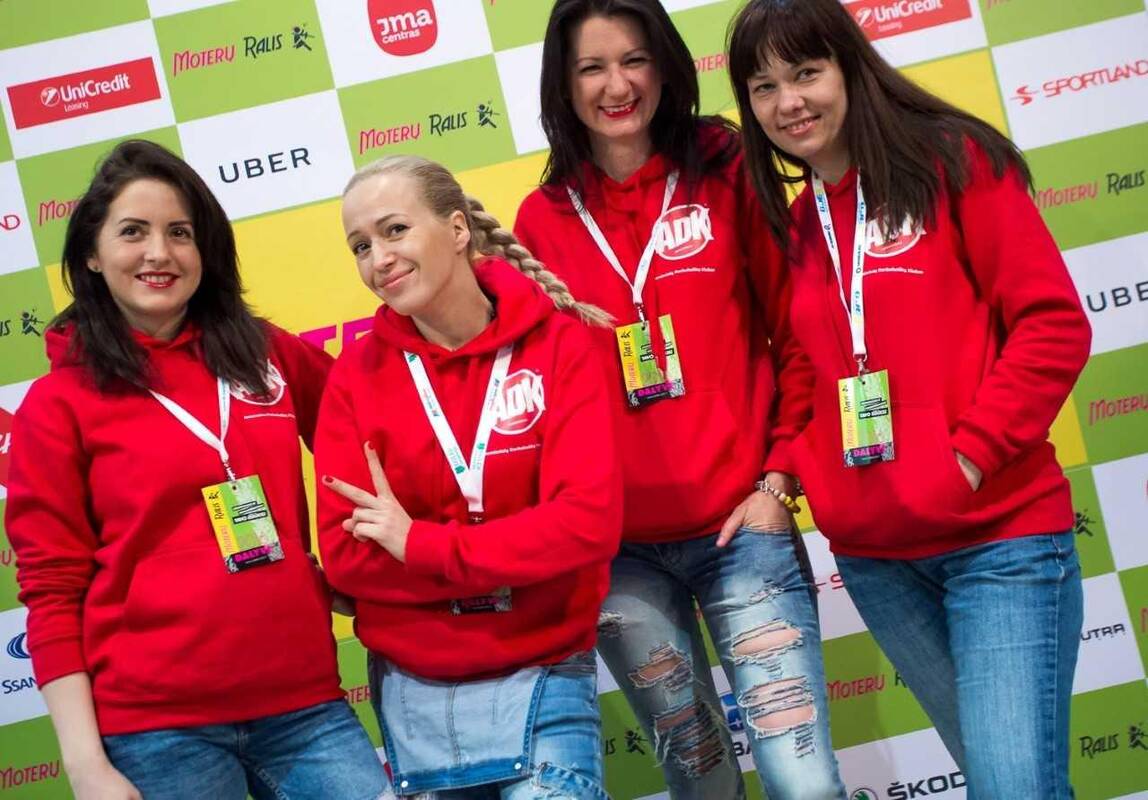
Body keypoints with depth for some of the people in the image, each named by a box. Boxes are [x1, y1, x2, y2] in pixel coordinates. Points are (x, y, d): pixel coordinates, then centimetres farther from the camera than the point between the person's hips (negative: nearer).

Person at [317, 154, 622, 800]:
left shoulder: (558, 341, -7)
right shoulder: (356, 374, -2)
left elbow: (589, 521, -16)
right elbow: (345, 555, -7)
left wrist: (417, 544, -15)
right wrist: (516, 561, -15)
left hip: (542, 678, -2)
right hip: (411, 690, 2)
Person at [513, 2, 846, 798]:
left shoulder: (725, 175, 0)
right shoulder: (543, 218, 4)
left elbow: (796, 335, 0)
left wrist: (778, 482, -4)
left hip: (740, 524, -2)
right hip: (615, 548, 2)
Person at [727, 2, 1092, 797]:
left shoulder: (955, 163, -2)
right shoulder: (784, 225, 12)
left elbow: (1053, 324, -8)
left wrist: (971, 454, -14)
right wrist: (783, 471, -1)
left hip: (1001, 535, -4)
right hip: (871, 555, 5)